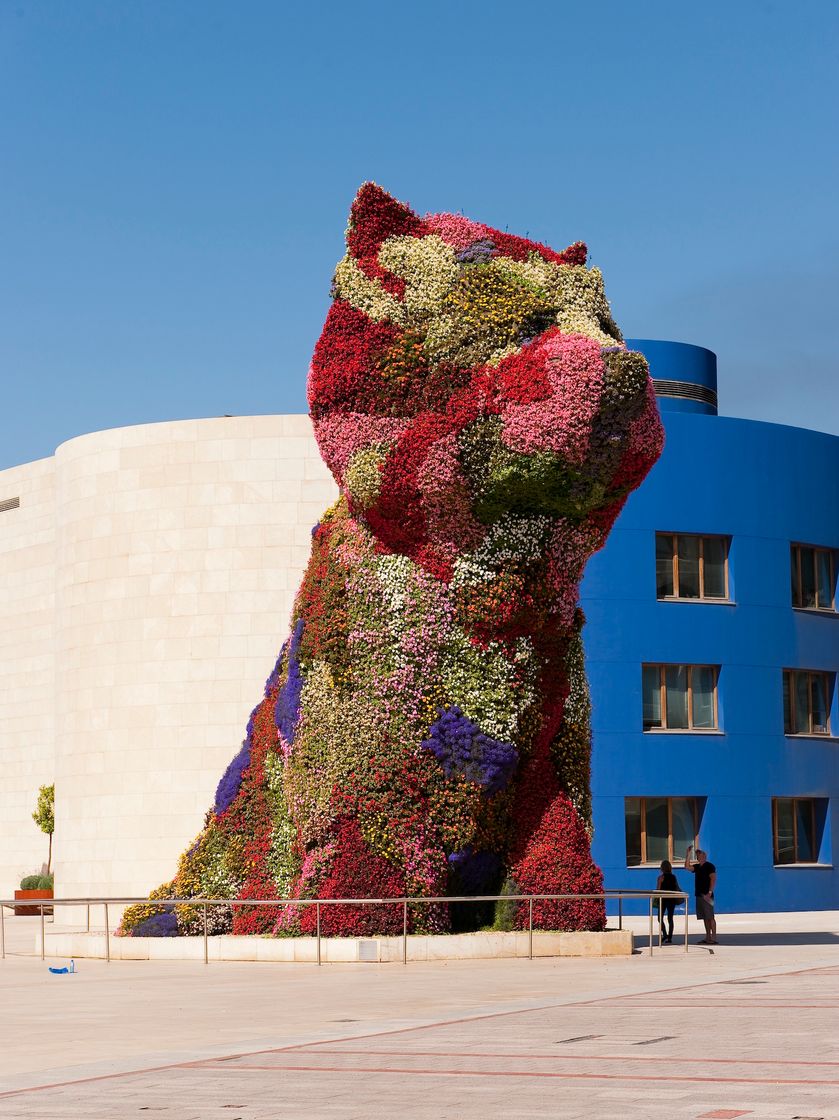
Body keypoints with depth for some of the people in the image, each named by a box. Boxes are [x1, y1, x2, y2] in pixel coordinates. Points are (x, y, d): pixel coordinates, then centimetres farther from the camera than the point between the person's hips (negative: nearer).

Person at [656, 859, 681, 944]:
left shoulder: (661, 877, -9)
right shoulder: (674, 877, 4)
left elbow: (658, 889, -9)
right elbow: (677, 888, 6)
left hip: (663, 899, -4)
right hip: (672, 900, 4)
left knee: (660, 918, 6)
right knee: (670, 918, 9)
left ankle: (665, 934, -9)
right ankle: (670, 938, 9)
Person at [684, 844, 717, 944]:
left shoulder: (709, 866, -6)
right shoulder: (697, 867, 17)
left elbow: (713, 879, -13)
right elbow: (687, 867, 5)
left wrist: (710, 892, -21)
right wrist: (688, 854, 1)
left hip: (706, 895, -8)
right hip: (699, 894, 8)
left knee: (710, 917, -9)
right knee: (705, 917, 9)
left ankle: (713, 937, -10)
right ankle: (708, 937, 12)